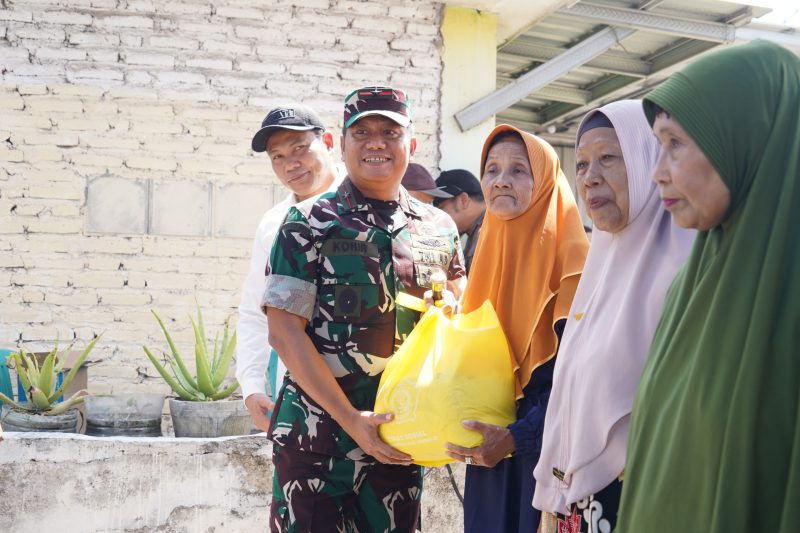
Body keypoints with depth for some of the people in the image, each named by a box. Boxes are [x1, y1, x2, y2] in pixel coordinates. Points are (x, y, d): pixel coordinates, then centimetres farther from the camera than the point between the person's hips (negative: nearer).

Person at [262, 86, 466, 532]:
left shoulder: (440, 228, 6)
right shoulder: (309, 224, -5)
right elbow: (285, 332, -10)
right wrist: (350, 418, -17)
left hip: (404, 438, 4)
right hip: (317, 433, -3)